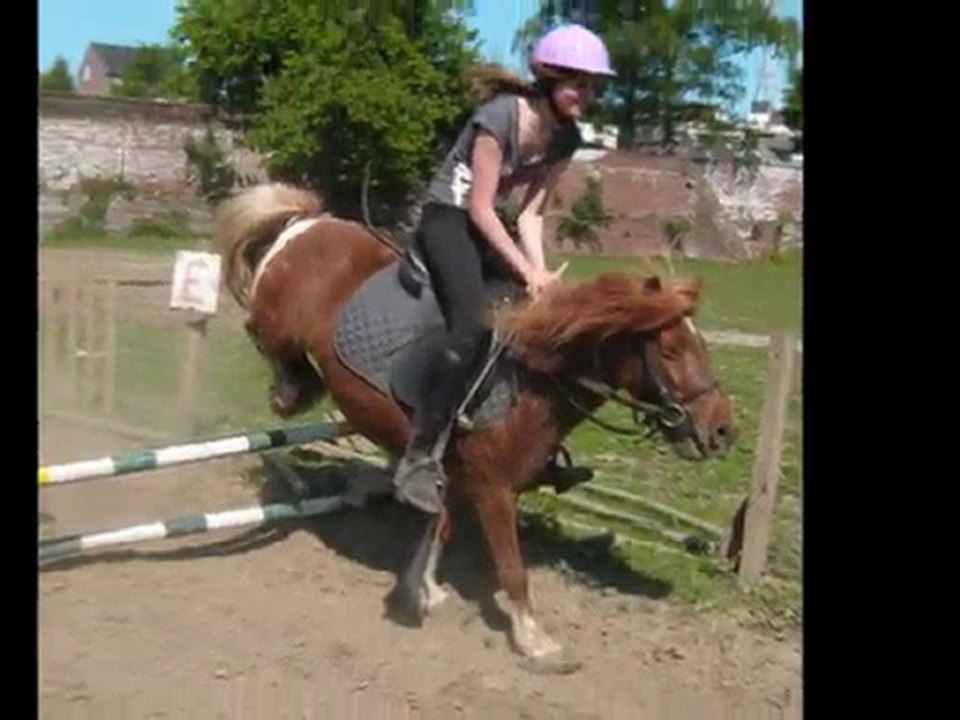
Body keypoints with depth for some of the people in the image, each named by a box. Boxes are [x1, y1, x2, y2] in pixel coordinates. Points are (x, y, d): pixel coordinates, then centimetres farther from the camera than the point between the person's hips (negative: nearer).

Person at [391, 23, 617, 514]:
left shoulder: (565, 137, -1)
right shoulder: (499, 117, -23)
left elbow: (531, 213, 0)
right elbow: (480, 209, -22)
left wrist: (539, 272, -14)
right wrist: (526, 270, -21)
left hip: (486, 225, 8)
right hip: (448, 219, -8)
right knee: (474, 325, -28)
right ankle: (420, 458, -26)